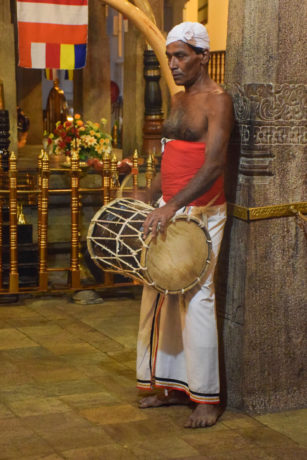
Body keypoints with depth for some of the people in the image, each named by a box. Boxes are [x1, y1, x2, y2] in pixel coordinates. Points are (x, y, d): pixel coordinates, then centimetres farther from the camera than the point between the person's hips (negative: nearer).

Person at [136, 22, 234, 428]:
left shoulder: (217, 101, -12)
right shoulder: (178, 101, 15)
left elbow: (213, 167, -23)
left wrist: (173, 207, -31)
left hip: (200, 213, -8)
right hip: (169, 210, 9)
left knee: (195, 299, -8)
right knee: (162, 297, 10)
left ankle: (207, 398, 1)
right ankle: (174, 386, 21)